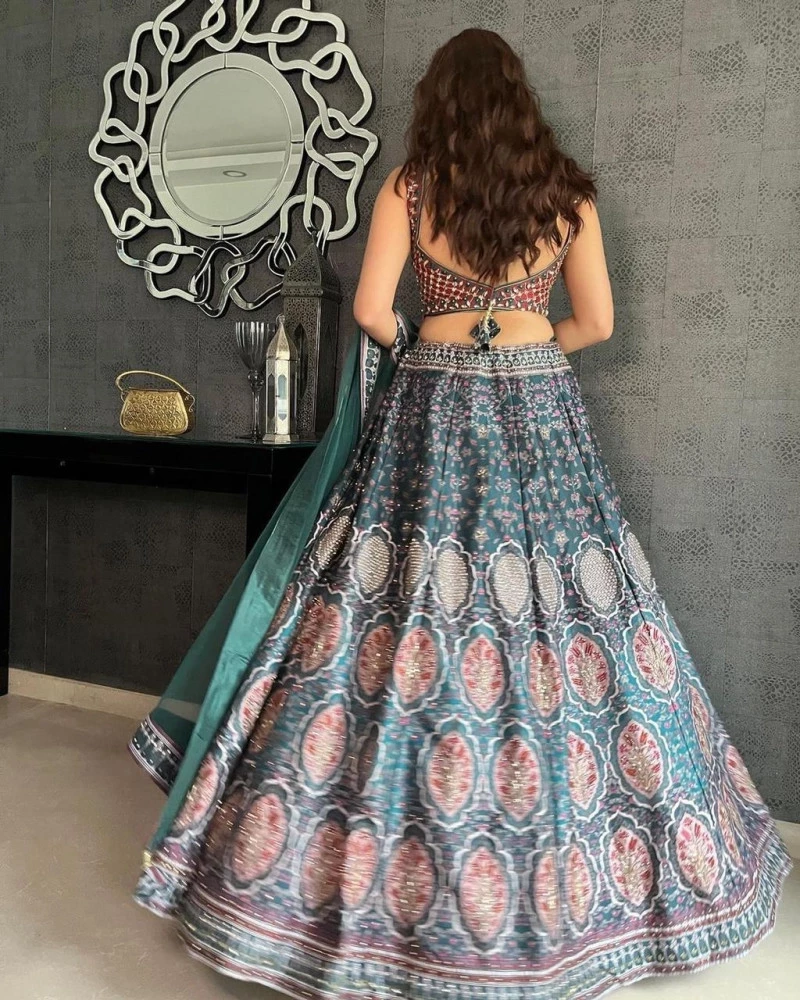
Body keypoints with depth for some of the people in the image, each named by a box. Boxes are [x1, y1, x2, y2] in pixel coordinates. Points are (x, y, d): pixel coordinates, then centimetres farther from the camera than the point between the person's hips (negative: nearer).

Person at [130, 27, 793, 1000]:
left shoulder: (409, 186, 0)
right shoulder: (568, 194, 5)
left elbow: (371, 310, -5)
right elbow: (595, 321, 8)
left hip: (429, 414, -1)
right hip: (539, 416, 2)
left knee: (402, 615, 3)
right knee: (559, 636, 8)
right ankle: (582, 885, 21)